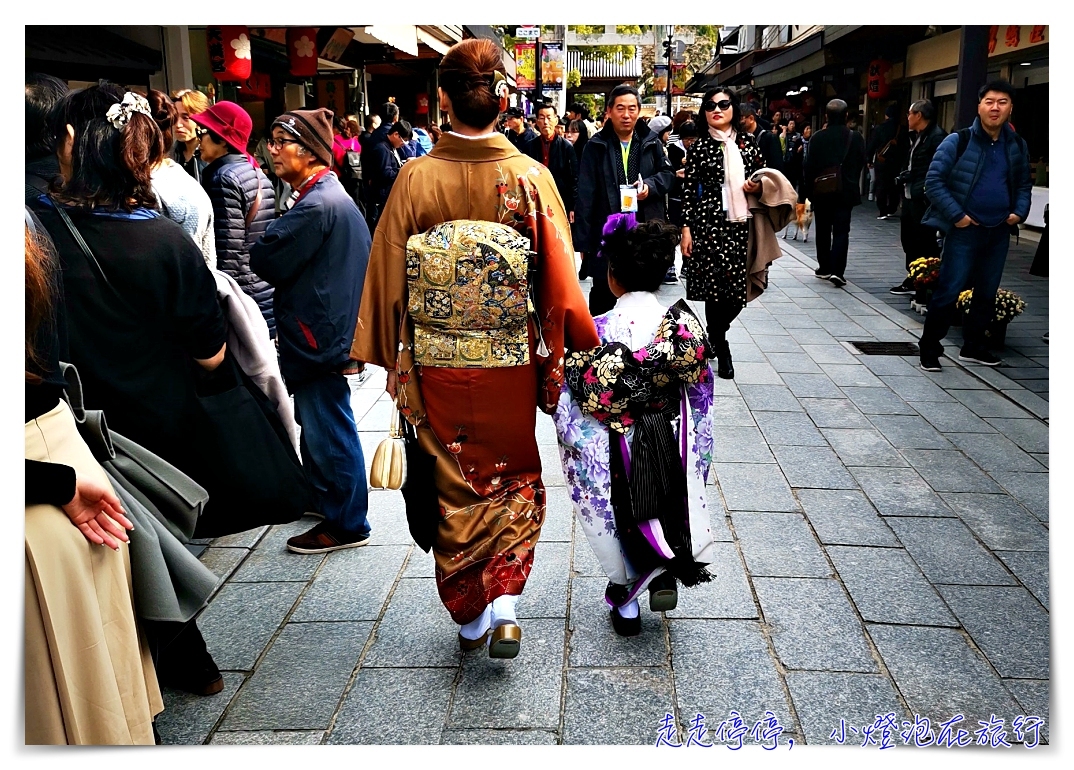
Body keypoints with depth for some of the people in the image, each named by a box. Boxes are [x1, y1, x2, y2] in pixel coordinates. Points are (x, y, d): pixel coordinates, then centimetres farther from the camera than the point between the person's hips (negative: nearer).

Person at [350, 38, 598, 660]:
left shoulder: (416, 178, -10)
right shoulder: (532, 178, -11)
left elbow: (389, 276, -5)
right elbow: (560, 282, -8)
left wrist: (389, 355, 6)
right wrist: (577, 348, 5)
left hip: (436, 364, 1)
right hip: (512, 363, 0)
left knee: (455, 485, 18)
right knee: (513, 479, 21)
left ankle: (469, 617, 30)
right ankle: (505, 607, 10)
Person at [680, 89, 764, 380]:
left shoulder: (748, 141, 9)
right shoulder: (699, 147, 1)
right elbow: (688, 190, -1)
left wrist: (758, 187, -4)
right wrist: (686, 228, -7)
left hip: (742, 223, 3)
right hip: (709, 223, -3)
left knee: (738, 290, 3)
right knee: (716, 287, -4)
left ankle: (714, 337, 29)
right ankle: (719, 347, 14)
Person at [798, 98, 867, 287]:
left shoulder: (817, 138, -7)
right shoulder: (855, 138, -6)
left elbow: (808, 167, -6)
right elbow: (860, 164, 1)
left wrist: (803, 193, 0)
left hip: (821, 191, 1)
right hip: (845, 191, -1)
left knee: (823, 230, 13)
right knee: (841, 231, 0)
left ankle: (825, 268, 19)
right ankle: (837, 270, -12)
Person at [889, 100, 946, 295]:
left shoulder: (937, 136, -13)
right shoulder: (918, 136, 17)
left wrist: (926, 191, -21)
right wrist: (905, 175, 8)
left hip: (924, 199, -10)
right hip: (910, 196, 10)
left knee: (925, 242, -5)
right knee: (909, 238, 16)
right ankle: (912, 280, 27)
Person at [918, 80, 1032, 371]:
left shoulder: (1017, 146, 7)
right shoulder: (958, 142, -9)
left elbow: (1024, 184, 19)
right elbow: (933, 181, -10)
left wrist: (1019, 211, 1)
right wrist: (956, 215, -15)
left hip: (999, 232, 6)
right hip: (965, 230, -5)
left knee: (987, 293, 13)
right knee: (948, 290, -7)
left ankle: (973, 347, 26)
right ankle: (930, 349, 3)